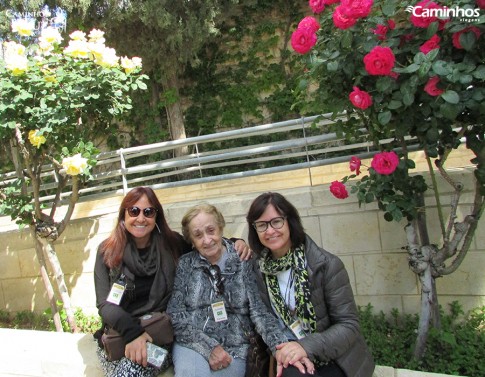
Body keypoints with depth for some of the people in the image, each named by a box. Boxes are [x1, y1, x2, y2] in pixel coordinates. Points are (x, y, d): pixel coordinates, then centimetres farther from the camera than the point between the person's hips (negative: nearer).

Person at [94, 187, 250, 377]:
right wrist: (132, 332, -25)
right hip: (118, 336, 1)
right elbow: (105, 303, -7)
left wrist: (235, 242, -7)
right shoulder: (107, 250, 0)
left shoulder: (171, 244, 1)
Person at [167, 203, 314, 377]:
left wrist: (281, 347, -22)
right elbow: (175, 313, -1)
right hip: (191, 344, 1)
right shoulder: (184, 265, 3)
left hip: (233, 349, 0)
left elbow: (259, 309, -5)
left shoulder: (243, 262, 1)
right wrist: (208, 346, -13)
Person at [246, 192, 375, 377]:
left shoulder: (327, 265, -15)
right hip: (292, 361, 3)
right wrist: (280, 351, -15)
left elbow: (349, 325, -13)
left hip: (335, 361, -3)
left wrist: (307, 346, -26)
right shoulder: (259, 269, -4)